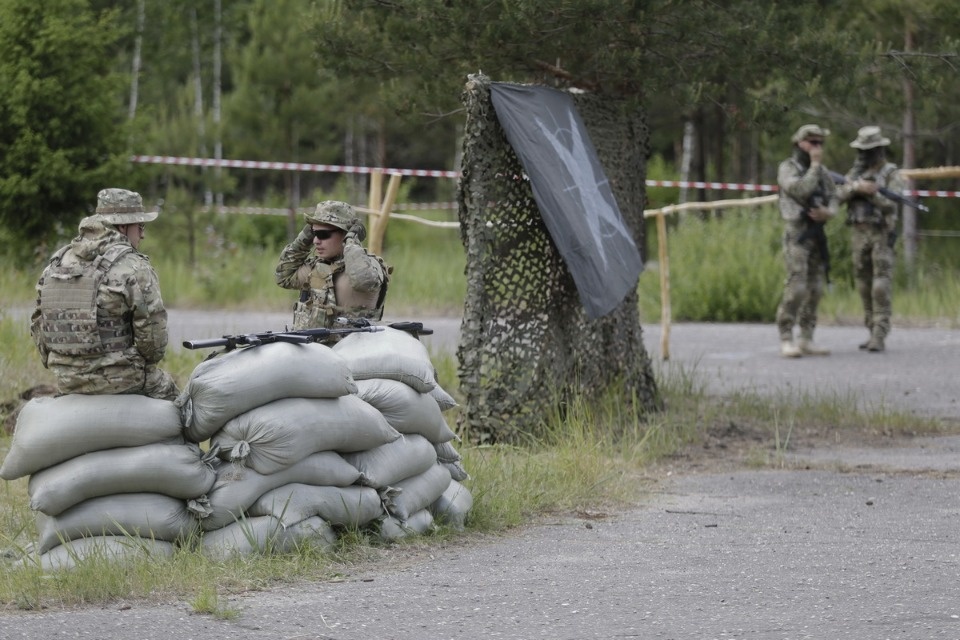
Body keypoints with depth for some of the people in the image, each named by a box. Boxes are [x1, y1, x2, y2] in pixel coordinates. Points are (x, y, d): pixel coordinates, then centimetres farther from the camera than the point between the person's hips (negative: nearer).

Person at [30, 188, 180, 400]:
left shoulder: (56, 264, 8)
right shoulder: (134, 269, -12)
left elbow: (38, 324, 11)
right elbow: (152, 328, -14)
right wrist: (148, 359, 6)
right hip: (118, 381, -6)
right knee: (165, 387, 23)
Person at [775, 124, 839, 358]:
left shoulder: (823, 172, 15)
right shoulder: (787, 168, -4)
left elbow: (833, 199, 13)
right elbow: (801, 190, -21)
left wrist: (828, 212, -9)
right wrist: (814, 165, -12)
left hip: (817, 235, 7)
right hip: (797, 233, -7)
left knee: (815, 289, 5)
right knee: (796, 288, -14)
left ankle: (806, 339, 10)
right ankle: (786, 340, -11)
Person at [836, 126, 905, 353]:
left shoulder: (891, 174, -6)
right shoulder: (856, 171, 11)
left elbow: (891, 205, -17)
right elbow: (841, 195, -4)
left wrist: (871, 192, -24)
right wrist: (857, 187, -23)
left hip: (882, 235, -6)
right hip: (859, 234, 6)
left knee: (881, 287, -11)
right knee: (864, 286, 7)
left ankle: (879, 337, -13)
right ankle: (873, 332, 15)